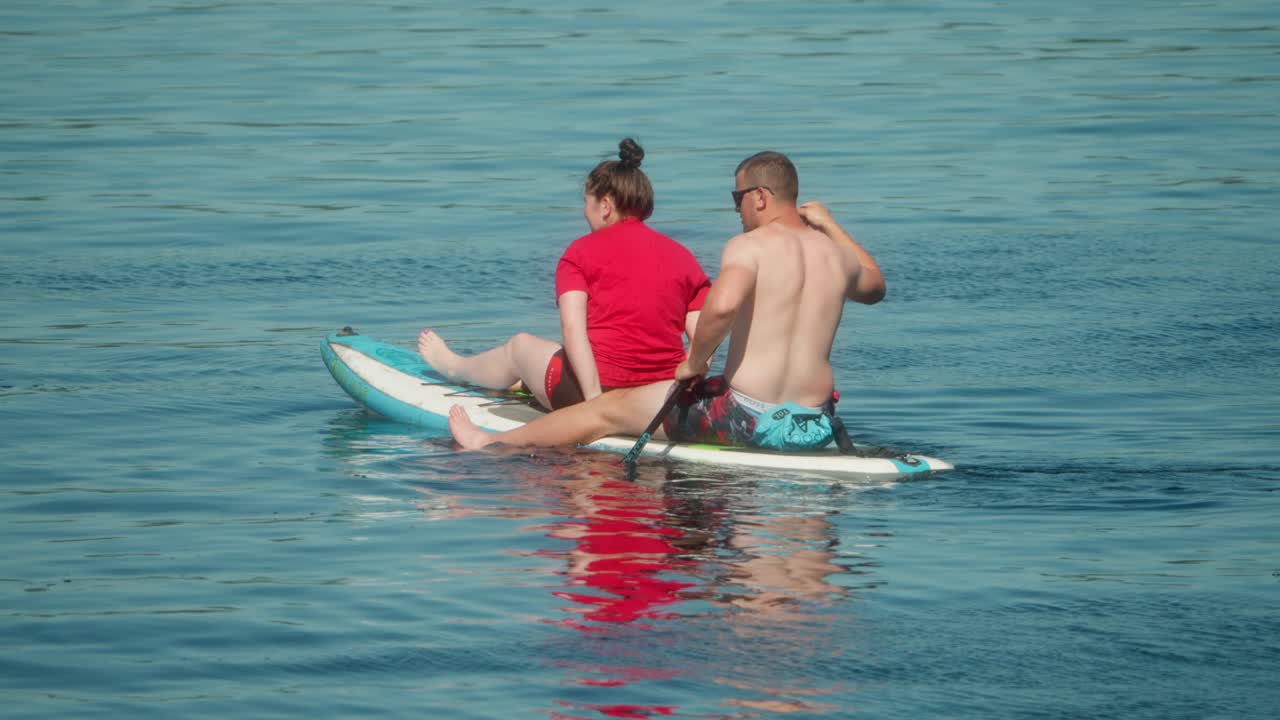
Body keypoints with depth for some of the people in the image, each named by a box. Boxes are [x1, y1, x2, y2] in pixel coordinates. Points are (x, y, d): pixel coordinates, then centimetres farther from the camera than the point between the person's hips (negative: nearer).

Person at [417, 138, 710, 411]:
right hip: (662, 402, 4)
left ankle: (454, 365, 58)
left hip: (595, 387, -4)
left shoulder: (582, 251, -2)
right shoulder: (684, 257, 8)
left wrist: (594, 398, -21)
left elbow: (572, 328, -16)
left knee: (520, 346, 28)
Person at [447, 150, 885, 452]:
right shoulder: (837, 255, 9)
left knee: (610, 409, 15)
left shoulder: (749, 246, -10)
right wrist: (831, 225, 35)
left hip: (749, 419, -6)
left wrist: (696, 361, -14)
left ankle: (491, 445, 31)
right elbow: (875, 287, 33)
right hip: (815, 430, 6)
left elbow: (722, 304, -31)